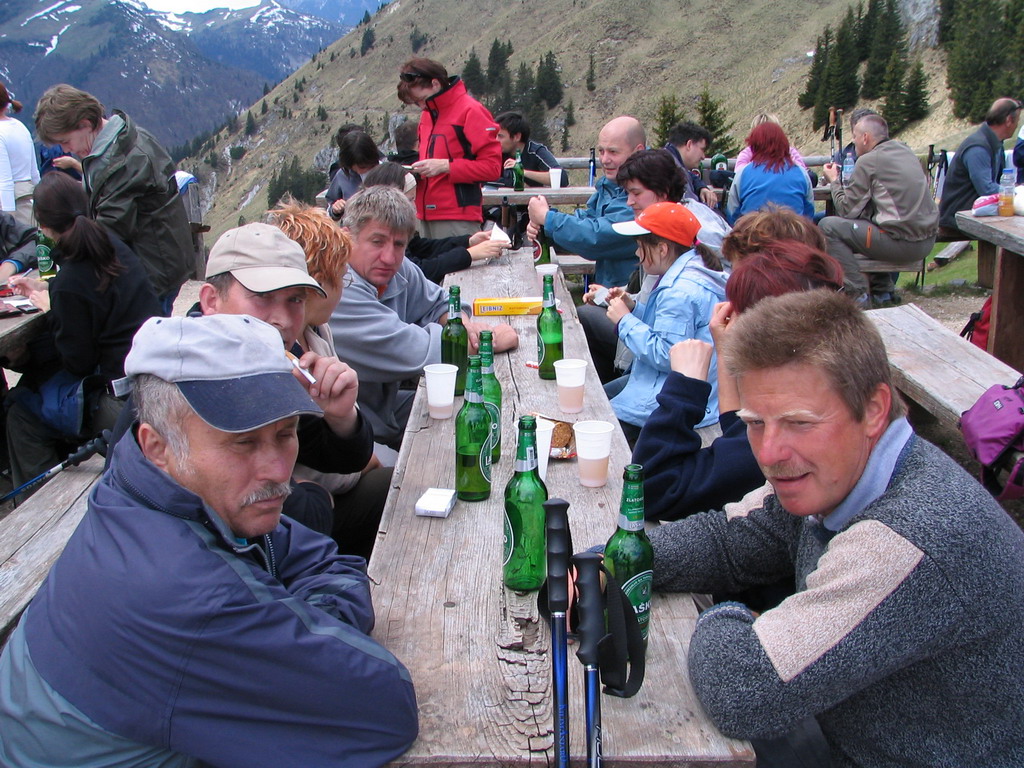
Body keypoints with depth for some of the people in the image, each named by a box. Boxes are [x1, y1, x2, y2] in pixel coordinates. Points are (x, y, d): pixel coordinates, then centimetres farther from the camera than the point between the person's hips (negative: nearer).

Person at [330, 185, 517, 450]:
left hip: (386, 406, 9)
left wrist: (460, 324, -8)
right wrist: (493, 341, -14)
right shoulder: (337, 291, -27)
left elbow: (439, 303, 17)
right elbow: (414, 352, -29)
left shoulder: (399, 270, -1)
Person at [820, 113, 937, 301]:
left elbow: (847, 210, -5)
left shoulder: (868, 161, -9)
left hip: (903, 243, -9)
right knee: (864, 218, 32)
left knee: (828, 226, -3)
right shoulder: (905, 151, 15)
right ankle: (882, 289, 27)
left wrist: (834, 180, 9)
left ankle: (856, 293, -4)